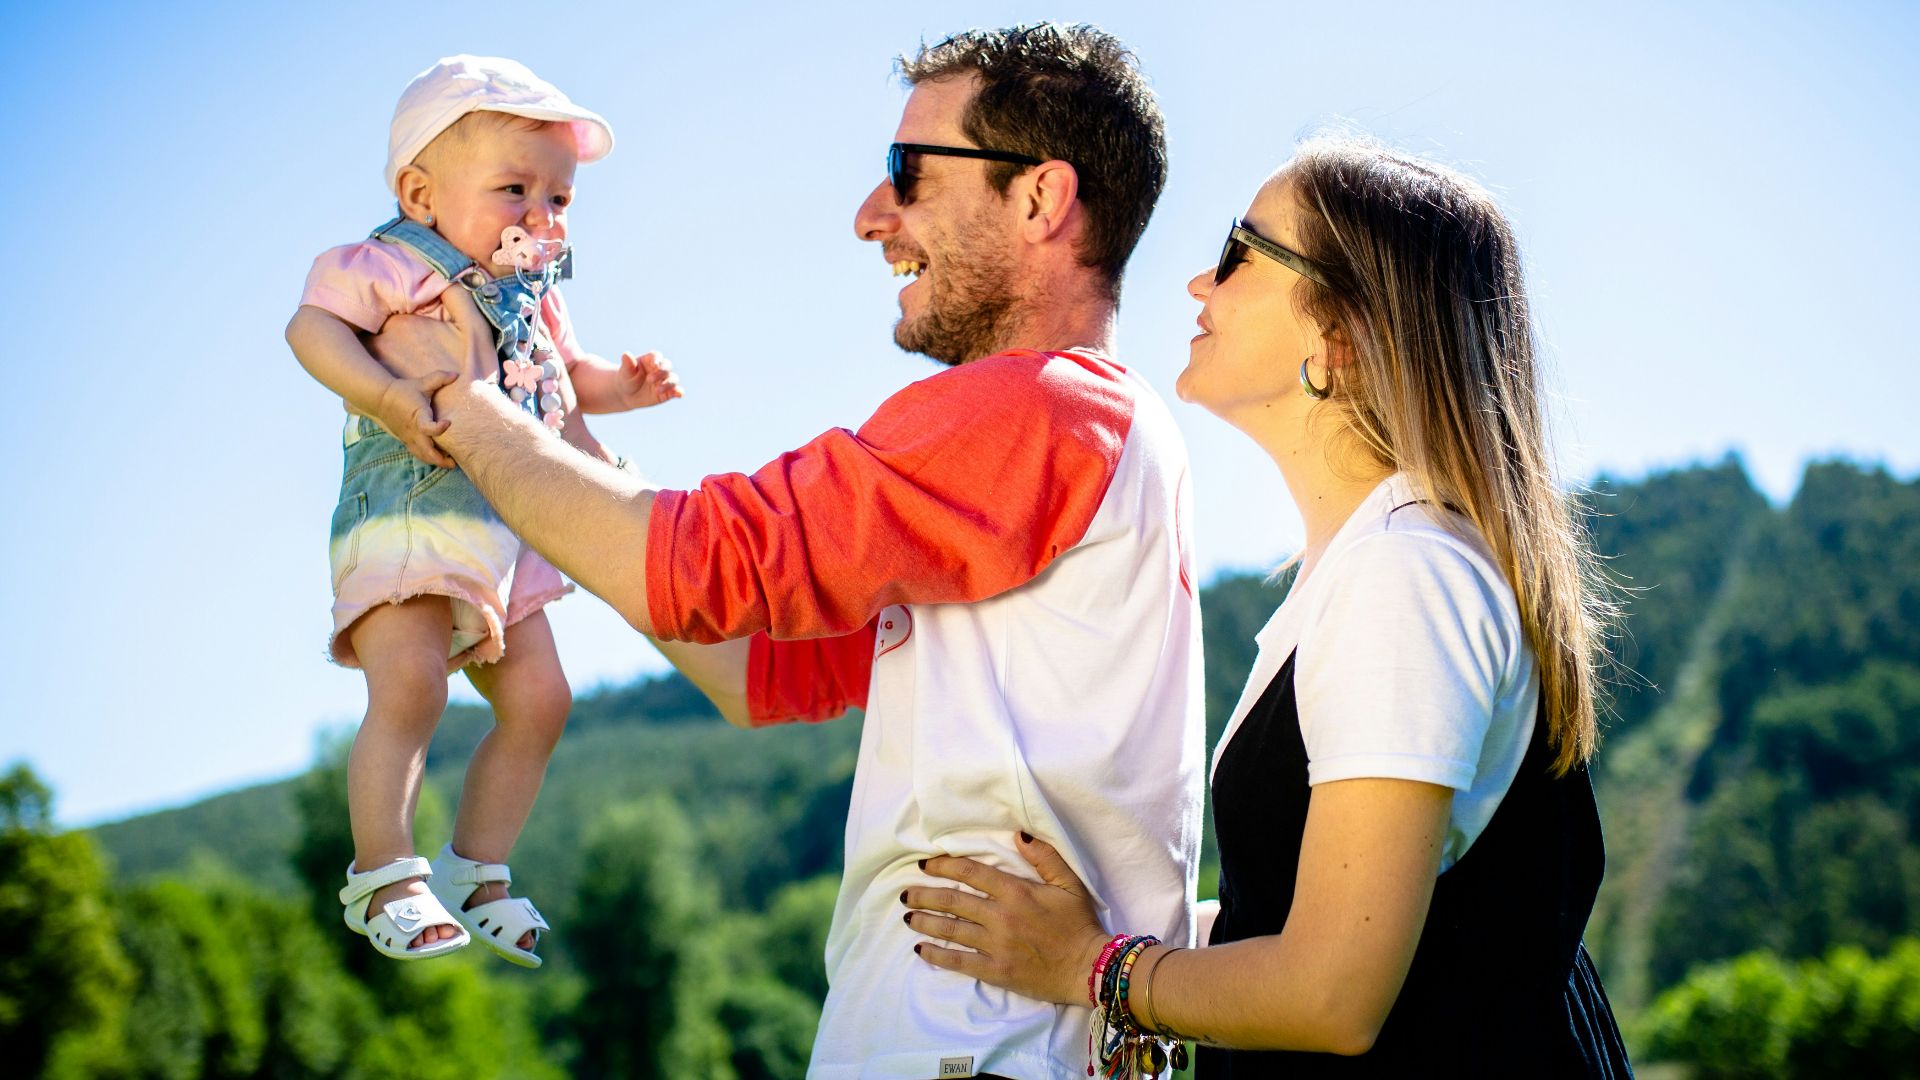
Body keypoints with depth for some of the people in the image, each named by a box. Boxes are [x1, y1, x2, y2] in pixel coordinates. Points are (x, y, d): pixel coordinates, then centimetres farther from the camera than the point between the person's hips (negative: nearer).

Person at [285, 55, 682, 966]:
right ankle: (385, 876, -9)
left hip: (506, 532, 8)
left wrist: (616, 386, 8)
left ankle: (476, 872, 20)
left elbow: (562, 373, 28)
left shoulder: (532, 295, 14)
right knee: (409, 690, -22)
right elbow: (310, 324, -17)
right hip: (406, 515, -8)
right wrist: (386, 396, -30)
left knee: (538, 701, 7)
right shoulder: (395, 267, -10)